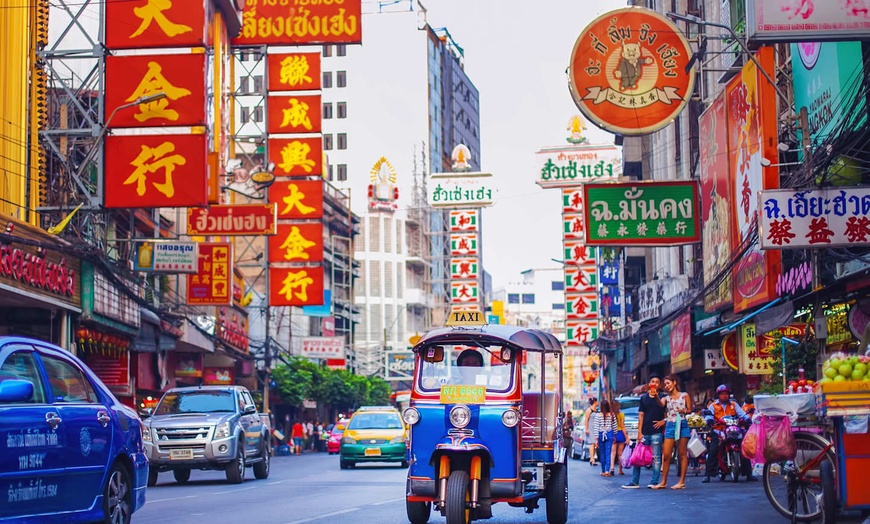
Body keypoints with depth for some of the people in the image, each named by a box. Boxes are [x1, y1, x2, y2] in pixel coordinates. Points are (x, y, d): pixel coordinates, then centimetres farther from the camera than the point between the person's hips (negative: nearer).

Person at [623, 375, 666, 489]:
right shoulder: (644, 398, 11)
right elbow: (641, 416, 8)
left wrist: (663, 421, -14)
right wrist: (639, 432, 2)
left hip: (657, 432, -3)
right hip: (645, 432, 3)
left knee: (656, 457, -2)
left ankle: (655, 482, 4)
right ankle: (634, 482, 6)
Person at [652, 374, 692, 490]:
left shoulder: (684, 396, 7)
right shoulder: (666, 398, 10)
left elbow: (690, 410, 10)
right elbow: (660, 404, -13)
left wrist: (684, 411, -12)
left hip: (682, 425, -2)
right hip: (670, 426, 2)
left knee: (682, 454, 0)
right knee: (666, 455, -2)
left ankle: (682, 482, 2)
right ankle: (663, 482, 4)